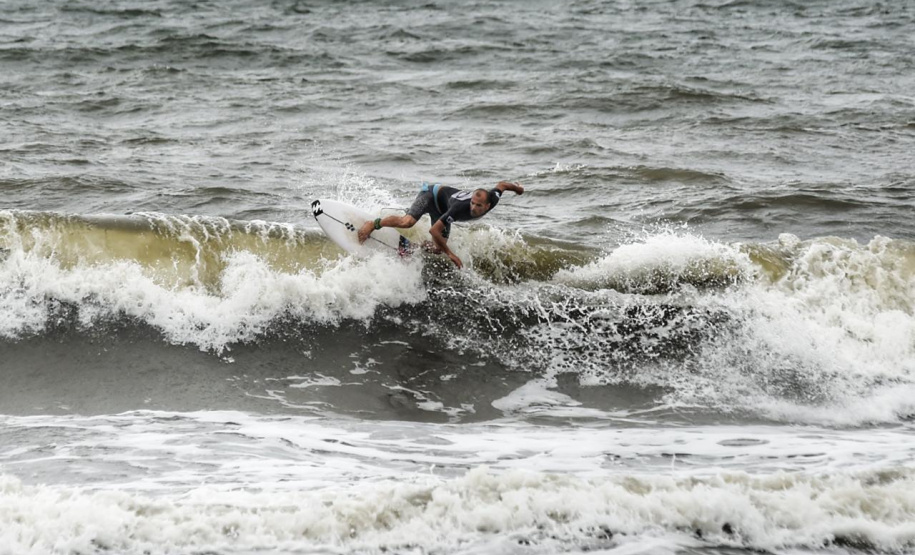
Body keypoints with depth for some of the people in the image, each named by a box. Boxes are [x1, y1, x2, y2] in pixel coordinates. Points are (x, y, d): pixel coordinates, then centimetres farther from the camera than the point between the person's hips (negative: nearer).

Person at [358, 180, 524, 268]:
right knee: (407, 222, -32)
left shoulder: (492, 200, -30)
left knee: (438, 249, -1)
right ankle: (373, 224, -10)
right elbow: (434, 231, -40)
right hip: (432, 194, -7)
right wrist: (450, 254, -35)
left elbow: (501, 184, -5)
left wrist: (517, 187, 17)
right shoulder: (460, 208, -45)